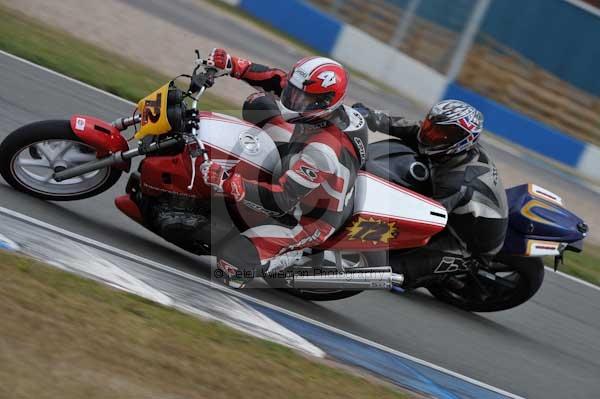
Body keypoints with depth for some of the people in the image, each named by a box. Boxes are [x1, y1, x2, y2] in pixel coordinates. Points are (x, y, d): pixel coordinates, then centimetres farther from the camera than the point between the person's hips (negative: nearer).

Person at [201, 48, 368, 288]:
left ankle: (294, 256, 1)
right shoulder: (328, 107, -19)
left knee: (230, 259, -20)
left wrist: (227, 183, -48)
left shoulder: (323, 151, -43)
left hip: (306, 223, -8)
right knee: (257, 103, 8)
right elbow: (277, 80, -7)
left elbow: (281, 201, -41)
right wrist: (232, 66, -19)